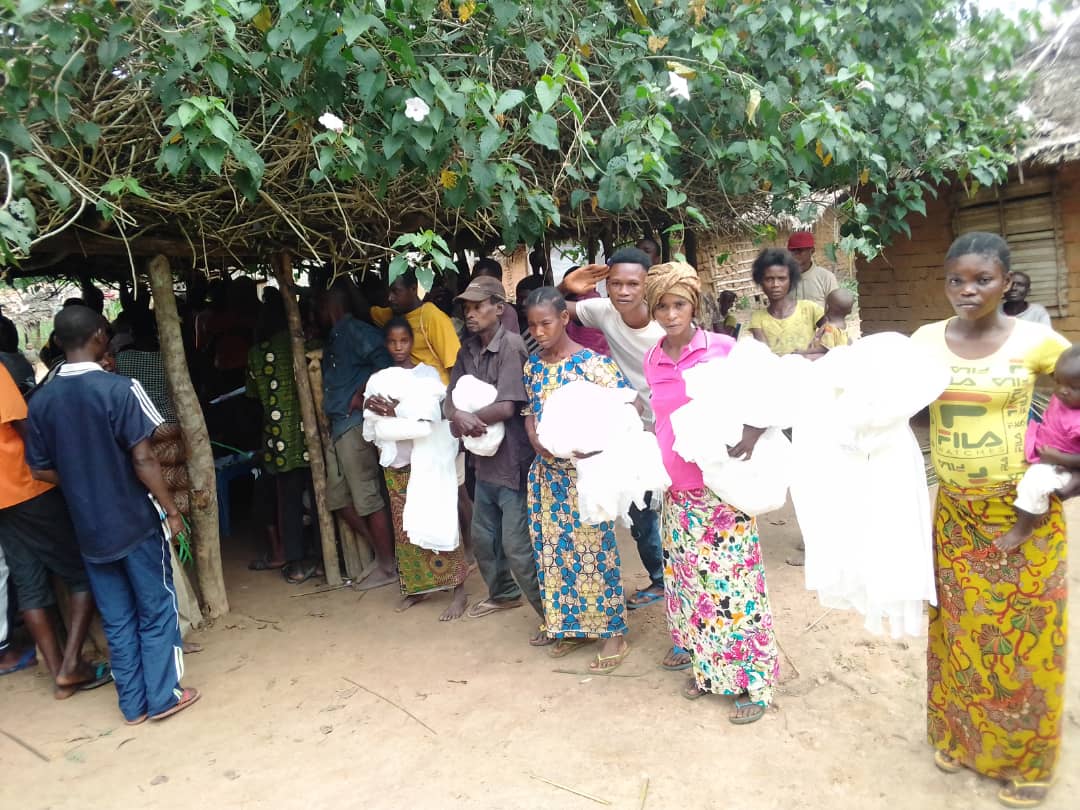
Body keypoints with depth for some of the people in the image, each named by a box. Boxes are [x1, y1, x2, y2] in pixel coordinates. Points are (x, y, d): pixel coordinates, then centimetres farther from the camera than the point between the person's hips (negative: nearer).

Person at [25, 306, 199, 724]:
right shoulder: (119, 389, -17)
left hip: (89, 527, 5)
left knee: (116, 619, 15)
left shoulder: (42, 400, 0)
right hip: (136, 521, -5)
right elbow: (143, 459, -19)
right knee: (156, 611, 10)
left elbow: (41, 470, 7)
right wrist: (171, 508, -9)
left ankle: (133, 703, 24)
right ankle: (163, 697, 17)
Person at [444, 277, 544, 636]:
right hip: (485, 460, 8)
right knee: (483, 537, 22)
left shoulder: (512, 346, -16)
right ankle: (504, 593, 46)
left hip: (513, 461, -8)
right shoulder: (467, 350, 7)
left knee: (517, 546, -5)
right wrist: (459, 415, -20)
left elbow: (506, 407, -23)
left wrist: (465, 420, -10)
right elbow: (450, 399, 3)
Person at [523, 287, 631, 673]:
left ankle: (614, 633, 15)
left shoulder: (591, 363, -14)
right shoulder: (532, 366, 5)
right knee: (554, 549, 12)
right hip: (547, 472, 6)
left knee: (594, 549, 1)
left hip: (585, 471, -6)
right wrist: (535, 440, -7)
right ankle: (573, 625, 29)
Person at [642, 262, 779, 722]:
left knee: (733, 583, 0)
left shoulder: (723, 349, -9)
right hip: (678, 492, 5)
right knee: (690, 582, 14)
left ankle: (754, 682, 15)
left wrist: (753, 432, -24)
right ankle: (708, 669, 32)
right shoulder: (652, 363, 6)